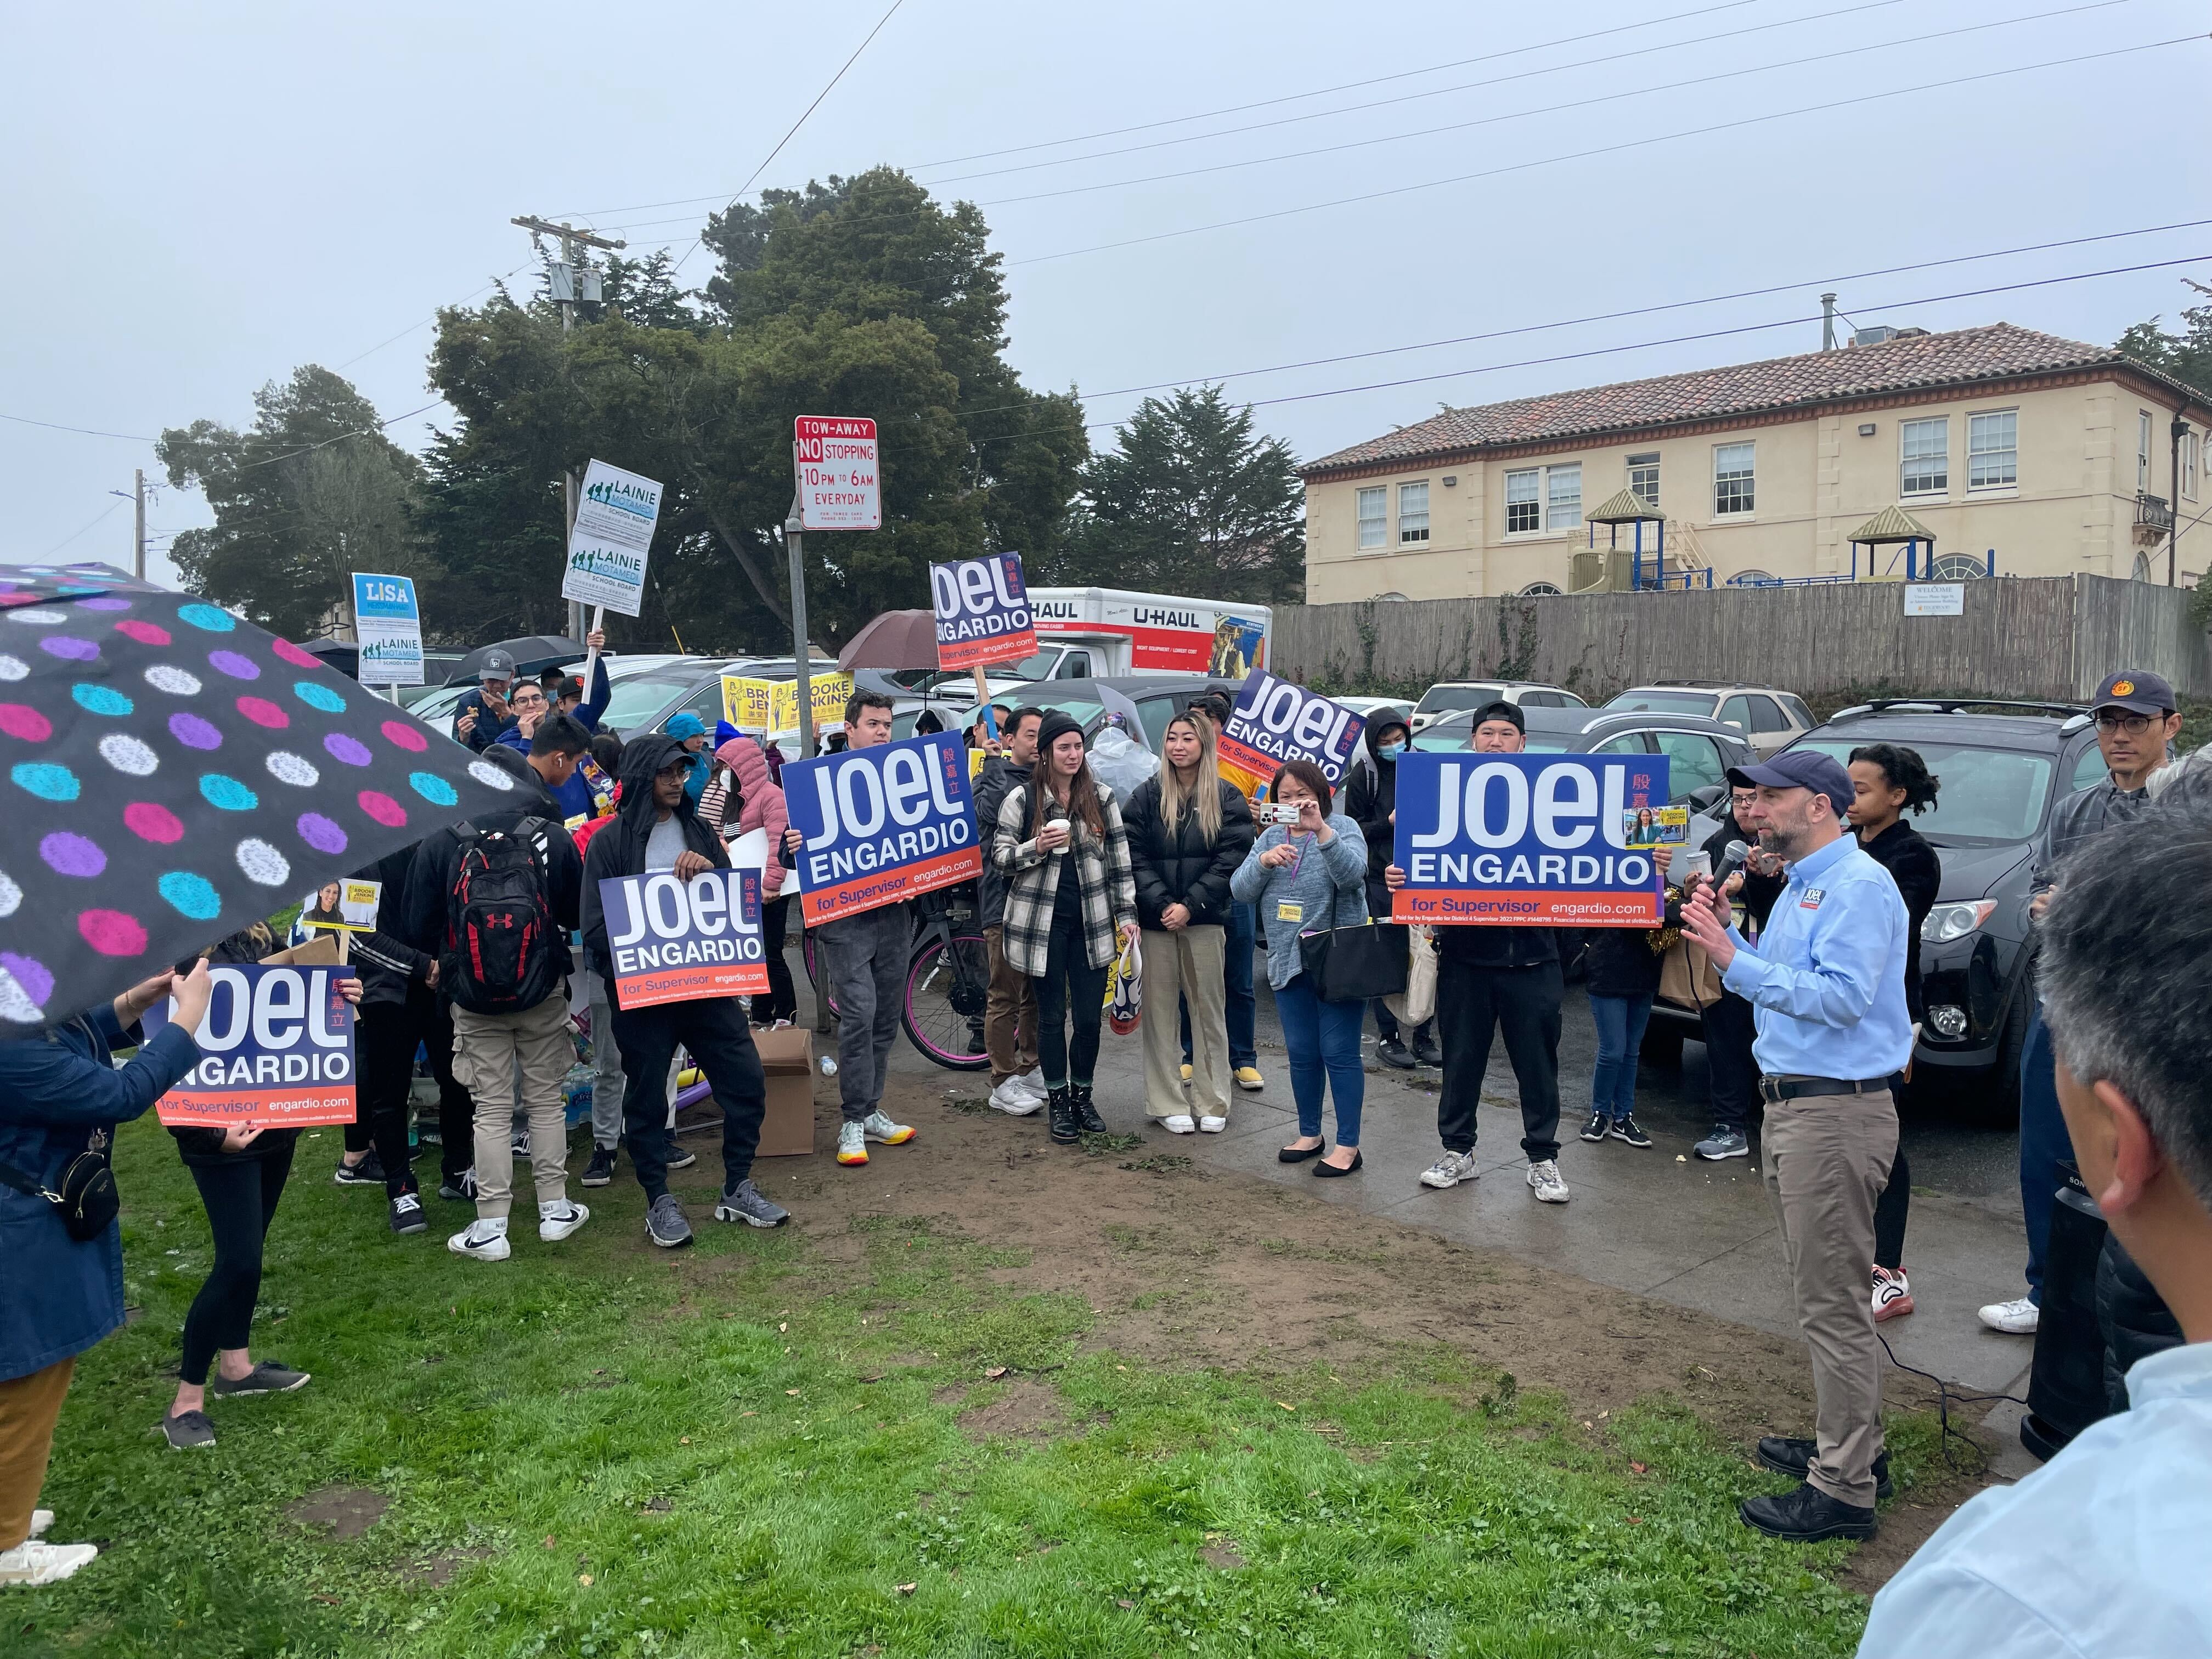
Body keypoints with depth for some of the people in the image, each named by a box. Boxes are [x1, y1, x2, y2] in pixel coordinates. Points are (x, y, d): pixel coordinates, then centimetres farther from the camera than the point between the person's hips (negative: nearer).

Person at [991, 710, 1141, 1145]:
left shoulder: (1101, 798, 5)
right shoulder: (1022, 798, -1)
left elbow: (1120, 860, 7)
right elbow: (1000, 855, 0)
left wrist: (1127, 914, 2)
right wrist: (1038, 847, -18)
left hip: (1091, 922, 2)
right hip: (1043, 922, -2)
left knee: (1089, 1018, 4)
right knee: (1051, 1016, 5)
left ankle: (1082, 1096, 23)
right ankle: (1057, 1102, 19)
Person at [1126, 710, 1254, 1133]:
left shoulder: (1227, 798, 2)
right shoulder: (1147, 796, 4)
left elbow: (1231, 860, -5)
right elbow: (1134, 856, -2)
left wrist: (1190, 905, -13)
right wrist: (1162, 904, -14)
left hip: (1204, 918, -1)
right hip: (1156, 919, 1)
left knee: (1208, 1008, 5)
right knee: (1159, 1010, 3)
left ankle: (1213, 1104, 13)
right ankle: (1167, 1104, 9)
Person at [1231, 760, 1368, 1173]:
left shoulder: (1342, 827, -5)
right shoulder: (1270, 836, 10)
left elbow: (1353, 875, -24)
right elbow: (1241, 891, 2)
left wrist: (1320, 829, -34)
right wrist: (1263, 861, -17)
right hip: (1289, 965, 5)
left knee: (1339, 1053, -2)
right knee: (1301, 1053, 13)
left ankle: (1348, 1145, 6)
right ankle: (1309, 1135, 26)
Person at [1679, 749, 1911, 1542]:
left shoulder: (1858, 885, -15)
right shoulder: (1800, 886, 17)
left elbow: (1841, 995, -25)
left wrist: (1735, 961, -24)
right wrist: (1729, 934, 7)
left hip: (1836, 1113, -11)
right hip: (1793, 1107, 11)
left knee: (1833, 1305, -4)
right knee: (1821, 1294, 19)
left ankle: (1843, 1491, 4)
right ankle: (1851, 1444, 33)